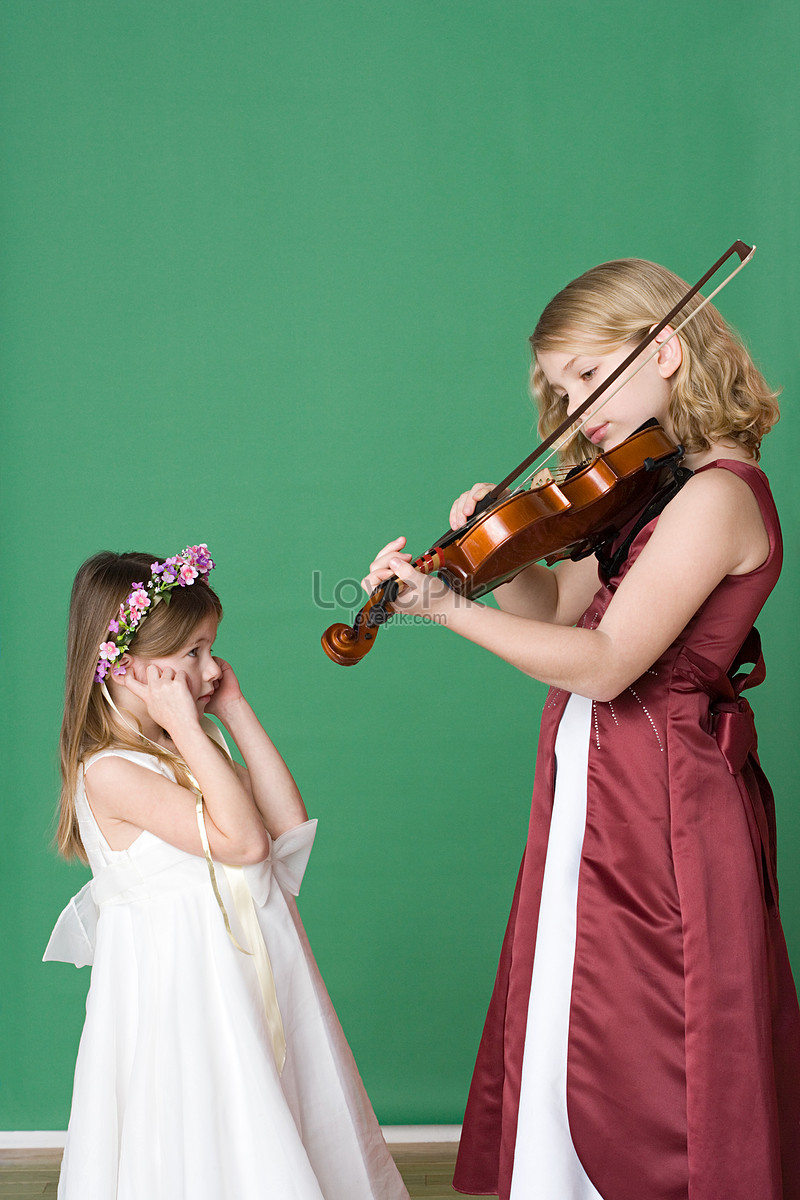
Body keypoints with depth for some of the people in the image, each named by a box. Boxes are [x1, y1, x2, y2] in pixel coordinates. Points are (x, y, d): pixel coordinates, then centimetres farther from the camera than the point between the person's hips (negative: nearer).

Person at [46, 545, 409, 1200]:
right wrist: (185, 728, -25)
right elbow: (242, 841, -26)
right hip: (185, 988, -8)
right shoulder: (110, 772, -20)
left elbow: (289, 822, 1)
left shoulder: (194, 747, 7)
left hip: (253, 973, 8)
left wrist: (236, 709, 1)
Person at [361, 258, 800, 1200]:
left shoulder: (717, 494, -18)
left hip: (659, 813, -9)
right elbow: (559, 608, 13)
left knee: (645, 1075, 2)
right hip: (595, 802, 9)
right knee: (573, 1058, 16)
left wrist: (444, 606, -27)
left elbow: (602, 663, -25)